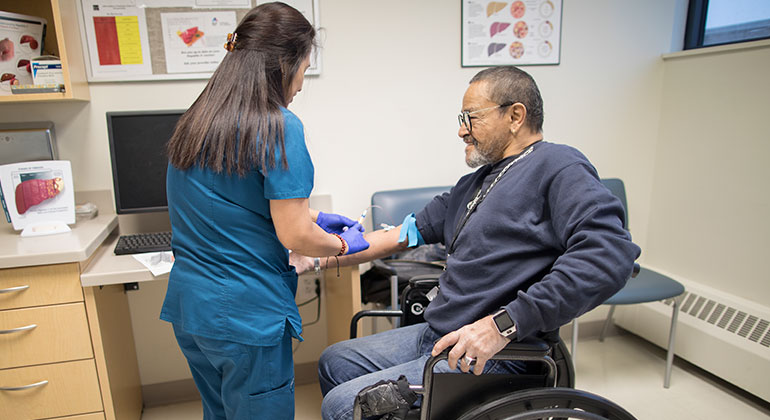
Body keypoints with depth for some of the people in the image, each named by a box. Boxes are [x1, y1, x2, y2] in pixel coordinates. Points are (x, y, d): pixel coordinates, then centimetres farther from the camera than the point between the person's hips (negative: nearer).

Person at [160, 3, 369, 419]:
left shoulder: (193, 121, 4)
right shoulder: (278, 127, -19)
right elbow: (295, 237, -18)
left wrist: (312, 216, 16)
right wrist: (342, 243, 2)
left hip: (187, 306, 8)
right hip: (245, 315, -7)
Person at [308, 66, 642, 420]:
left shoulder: (558, 166, -11)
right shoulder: (474, 183, 16)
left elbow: (609, 253, -27)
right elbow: (403, 234, 17)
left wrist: (504, 325, -29)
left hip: (494, 359, -9)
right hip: (436, 336, 9)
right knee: (334, 361, 16)